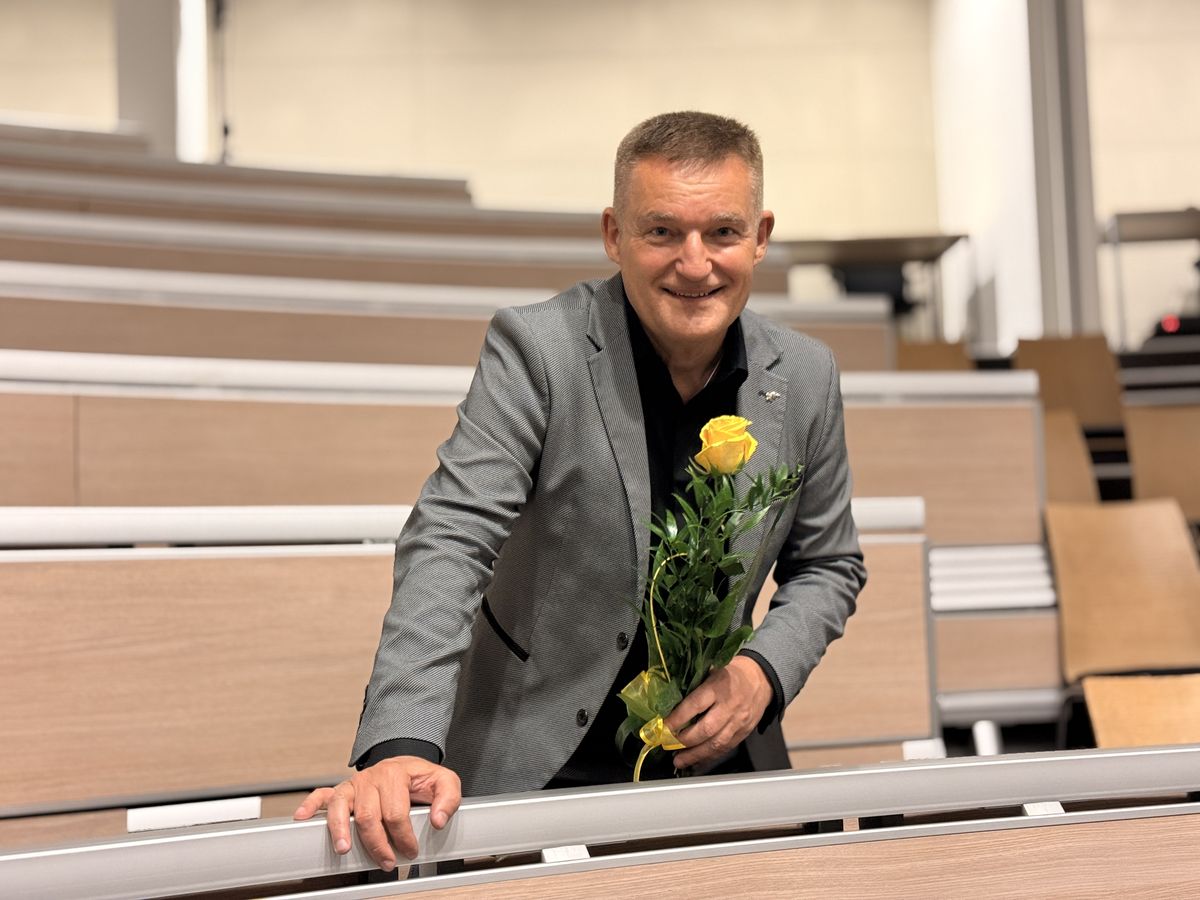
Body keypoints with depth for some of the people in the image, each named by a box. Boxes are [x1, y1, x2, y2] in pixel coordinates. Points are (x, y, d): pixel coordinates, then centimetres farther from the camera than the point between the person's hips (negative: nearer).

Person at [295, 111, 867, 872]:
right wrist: (402, 744, -33)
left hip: (718, 757, 3)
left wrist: (767, 672, -9)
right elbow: (451, 538, -20)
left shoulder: (806, 377, -1)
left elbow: (828, 564, 11)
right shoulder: (536, 348, -13)